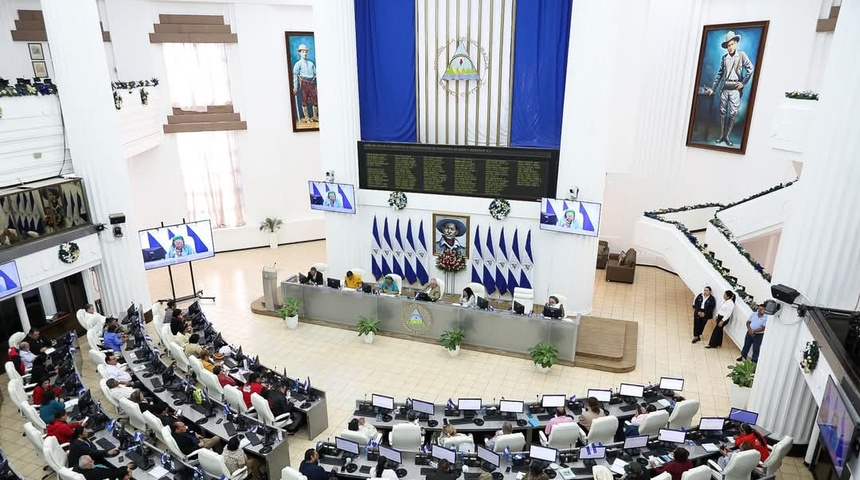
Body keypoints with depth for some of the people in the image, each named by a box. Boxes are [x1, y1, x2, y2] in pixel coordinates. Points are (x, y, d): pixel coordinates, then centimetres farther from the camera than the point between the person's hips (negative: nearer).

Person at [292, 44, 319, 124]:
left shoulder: (311, 63, 15)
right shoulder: (298, 64, 2)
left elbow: (315, 74, 15)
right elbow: (295, 75, -3)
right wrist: (295, 87, -10)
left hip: (312, 83, 3)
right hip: (304, 83, -3)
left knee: (315, 100, 2)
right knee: (305, 101, 1)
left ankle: (315, 117, 14)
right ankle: (307, 118, 7)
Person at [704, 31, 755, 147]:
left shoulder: (741, 55, 1)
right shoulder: (724, 58, 10)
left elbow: (750, 69, -4)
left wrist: (743, 82, -8)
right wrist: (713, 88, 11)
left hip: (735, 88, -3)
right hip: (724, 88, 3)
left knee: (733, 113, -4)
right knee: (723, 112, 5)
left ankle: (727, 136, 1)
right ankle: (722, 135, 11)